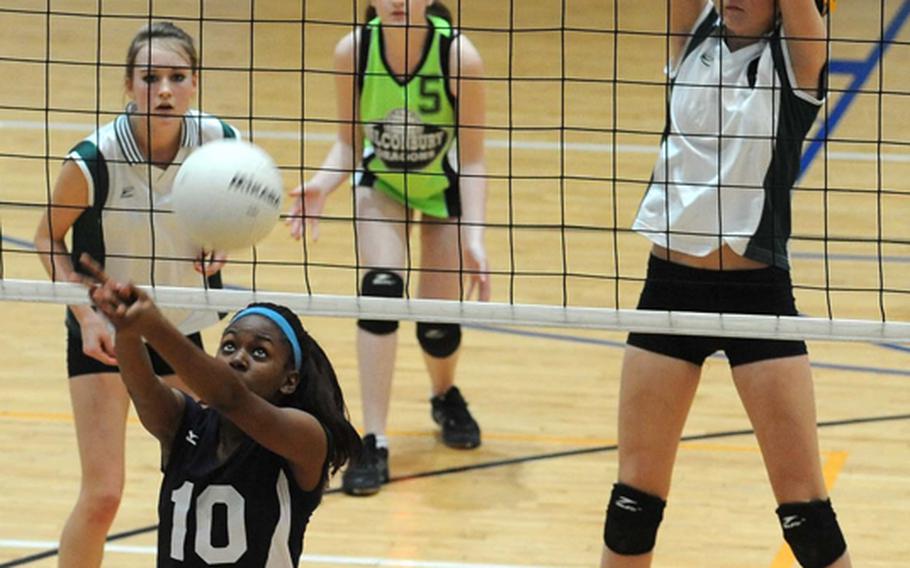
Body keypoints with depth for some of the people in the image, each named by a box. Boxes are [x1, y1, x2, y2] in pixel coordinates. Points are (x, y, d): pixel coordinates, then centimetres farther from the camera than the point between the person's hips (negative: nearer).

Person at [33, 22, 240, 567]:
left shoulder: (219, 141, -15)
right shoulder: (94, 159, -25)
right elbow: (49, 237, -8)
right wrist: (87, 316, -18)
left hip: (180, 331, 4)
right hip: (105, 333, -4)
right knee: (102, 495, -10)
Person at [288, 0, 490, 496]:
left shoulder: (460, 56, -31)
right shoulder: (353, 52, -25)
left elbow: (471, 161, -24)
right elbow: (350, 142, -13)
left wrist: (474, 240, -34)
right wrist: (321, 185, -33)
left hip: (445, 191, -1)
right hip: (381, 185, 1)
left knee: (437, 325, -2)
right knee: (381, 290, -23)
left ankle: (445, 395, 35)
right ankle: (373, 442, -19)